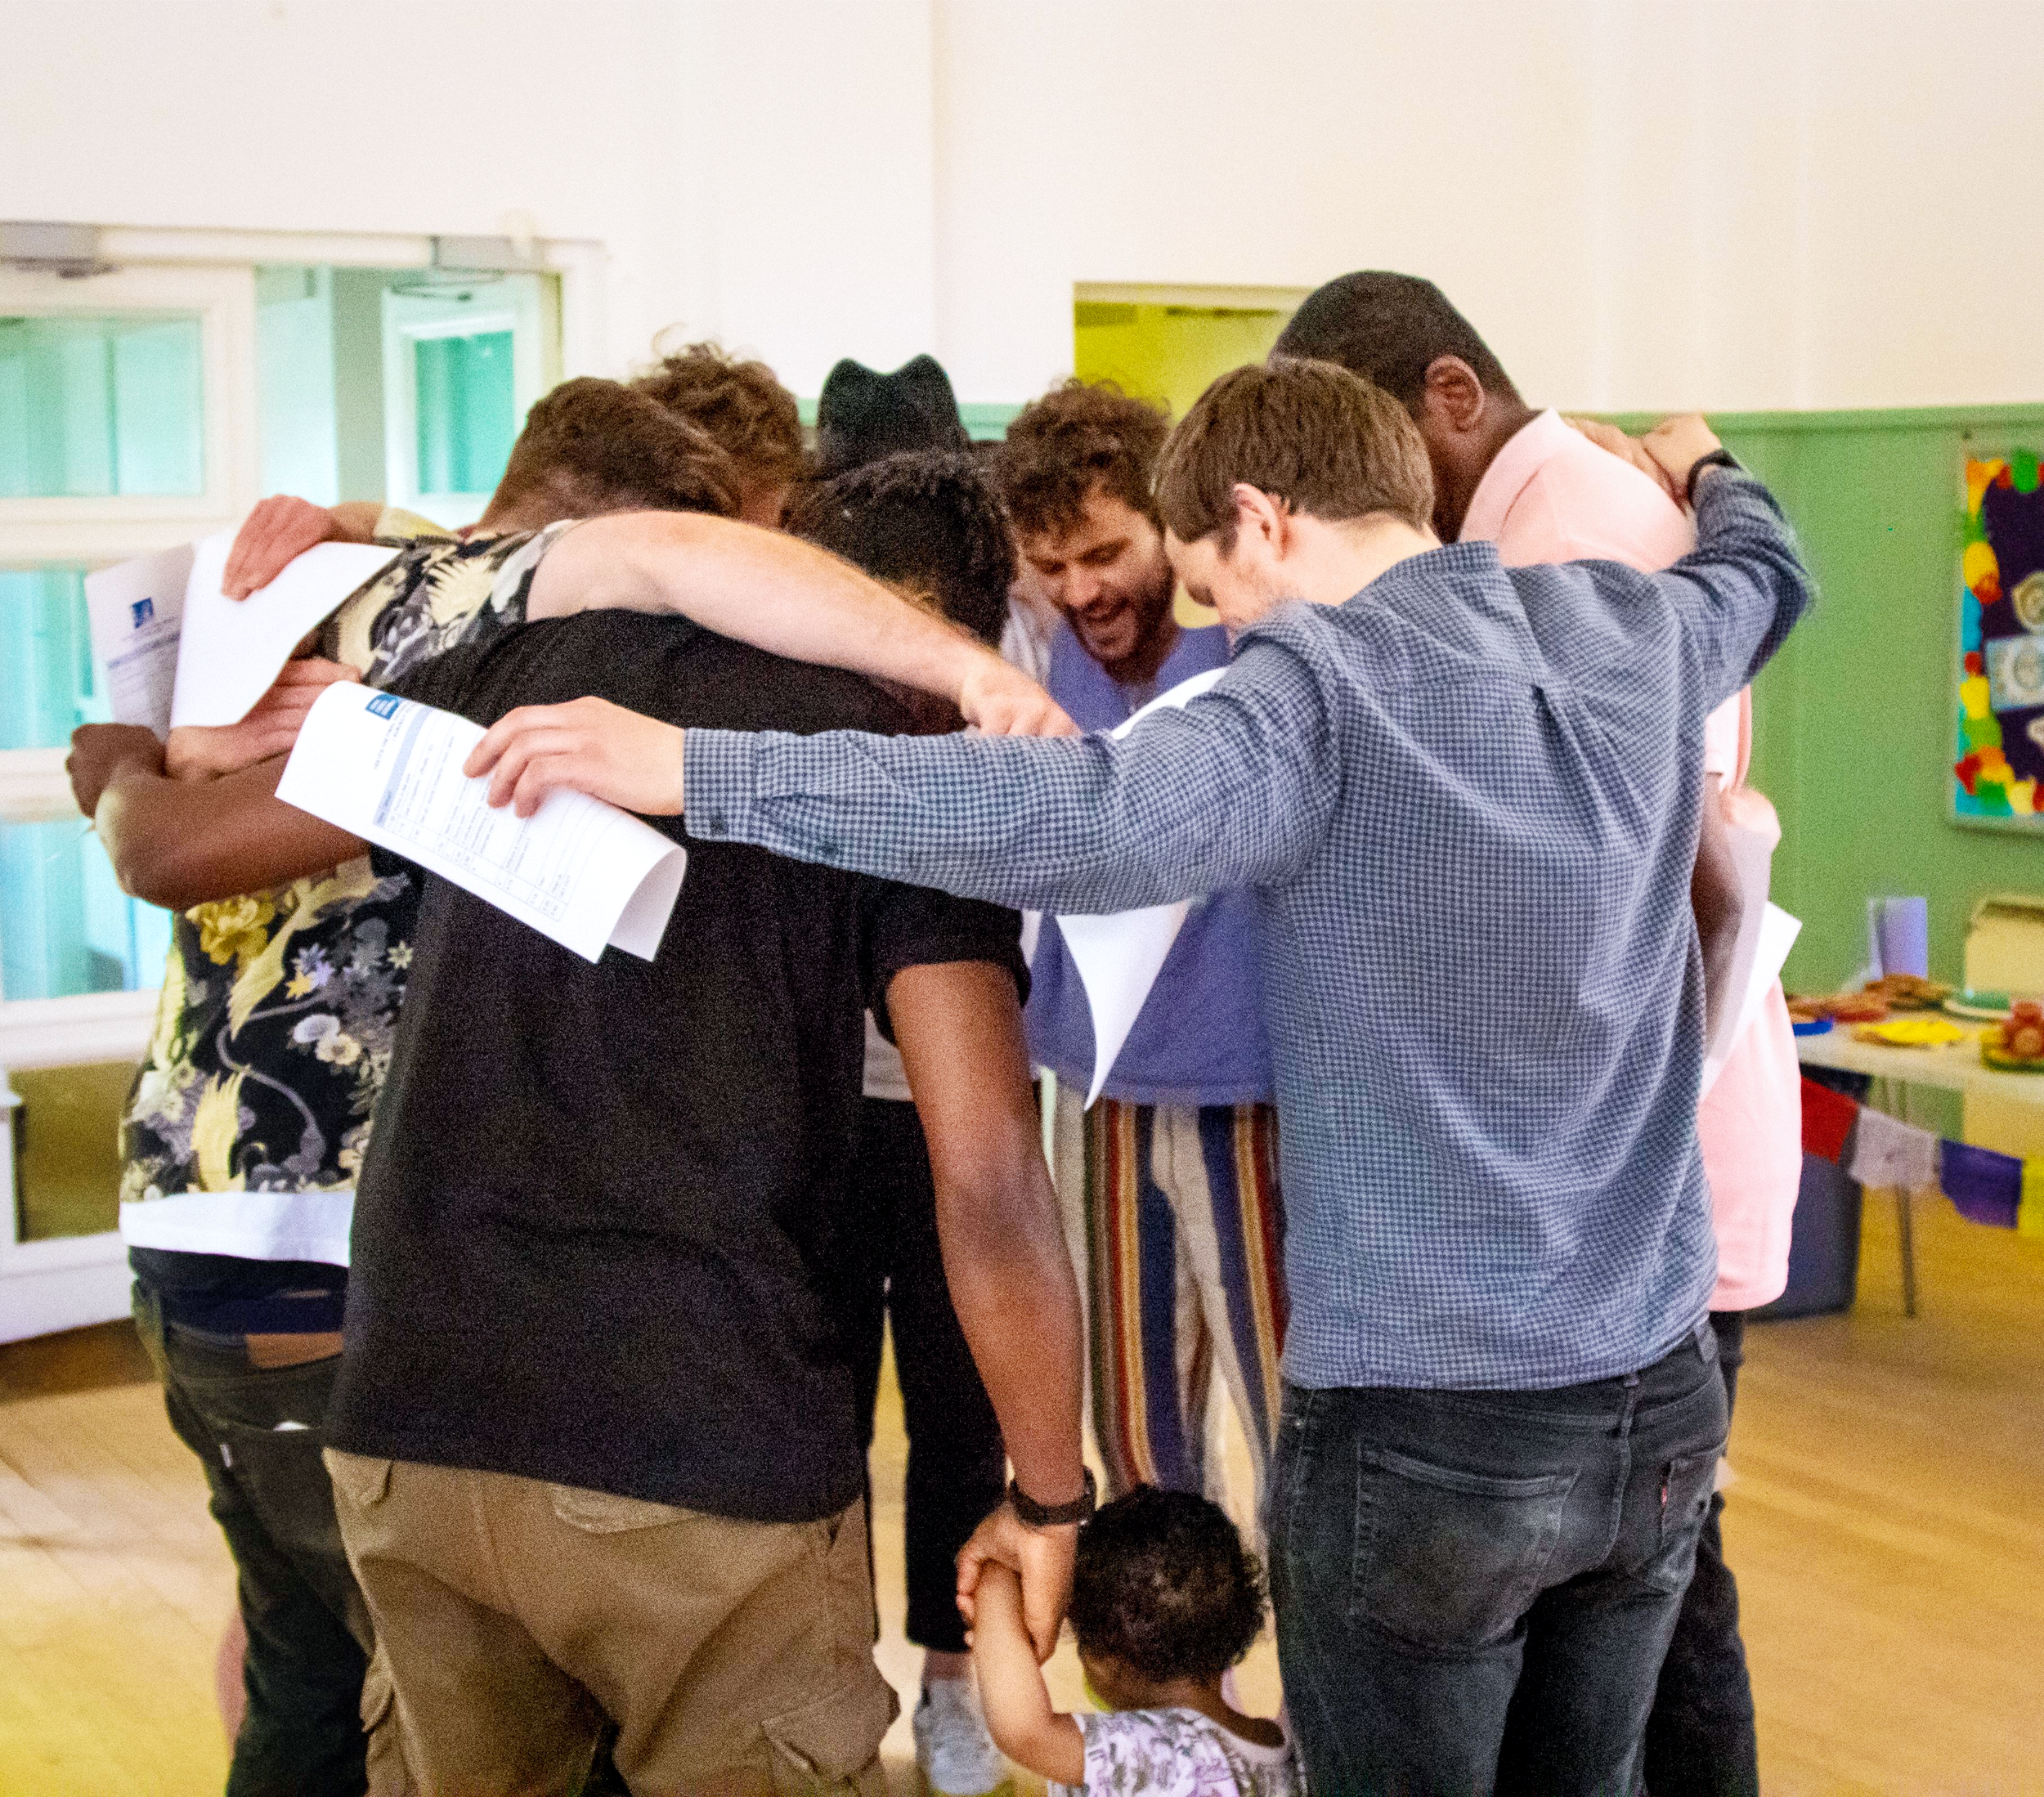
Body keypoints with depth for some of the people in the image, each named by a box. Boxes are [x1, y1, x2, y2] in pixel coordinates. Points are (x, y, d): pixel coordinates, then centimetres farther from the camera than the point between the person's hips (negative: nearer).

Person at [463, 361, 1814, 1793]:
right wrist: (1705, 468, 51)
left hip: (1430, 1433, -6)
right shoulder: (1632, 633, 4)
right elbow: (1767, 569, 29)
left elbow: (1087, 818, -34)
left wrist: (693, 767, -33)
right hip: (1663, 1402, 7)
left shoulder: (1327, 682, -16)